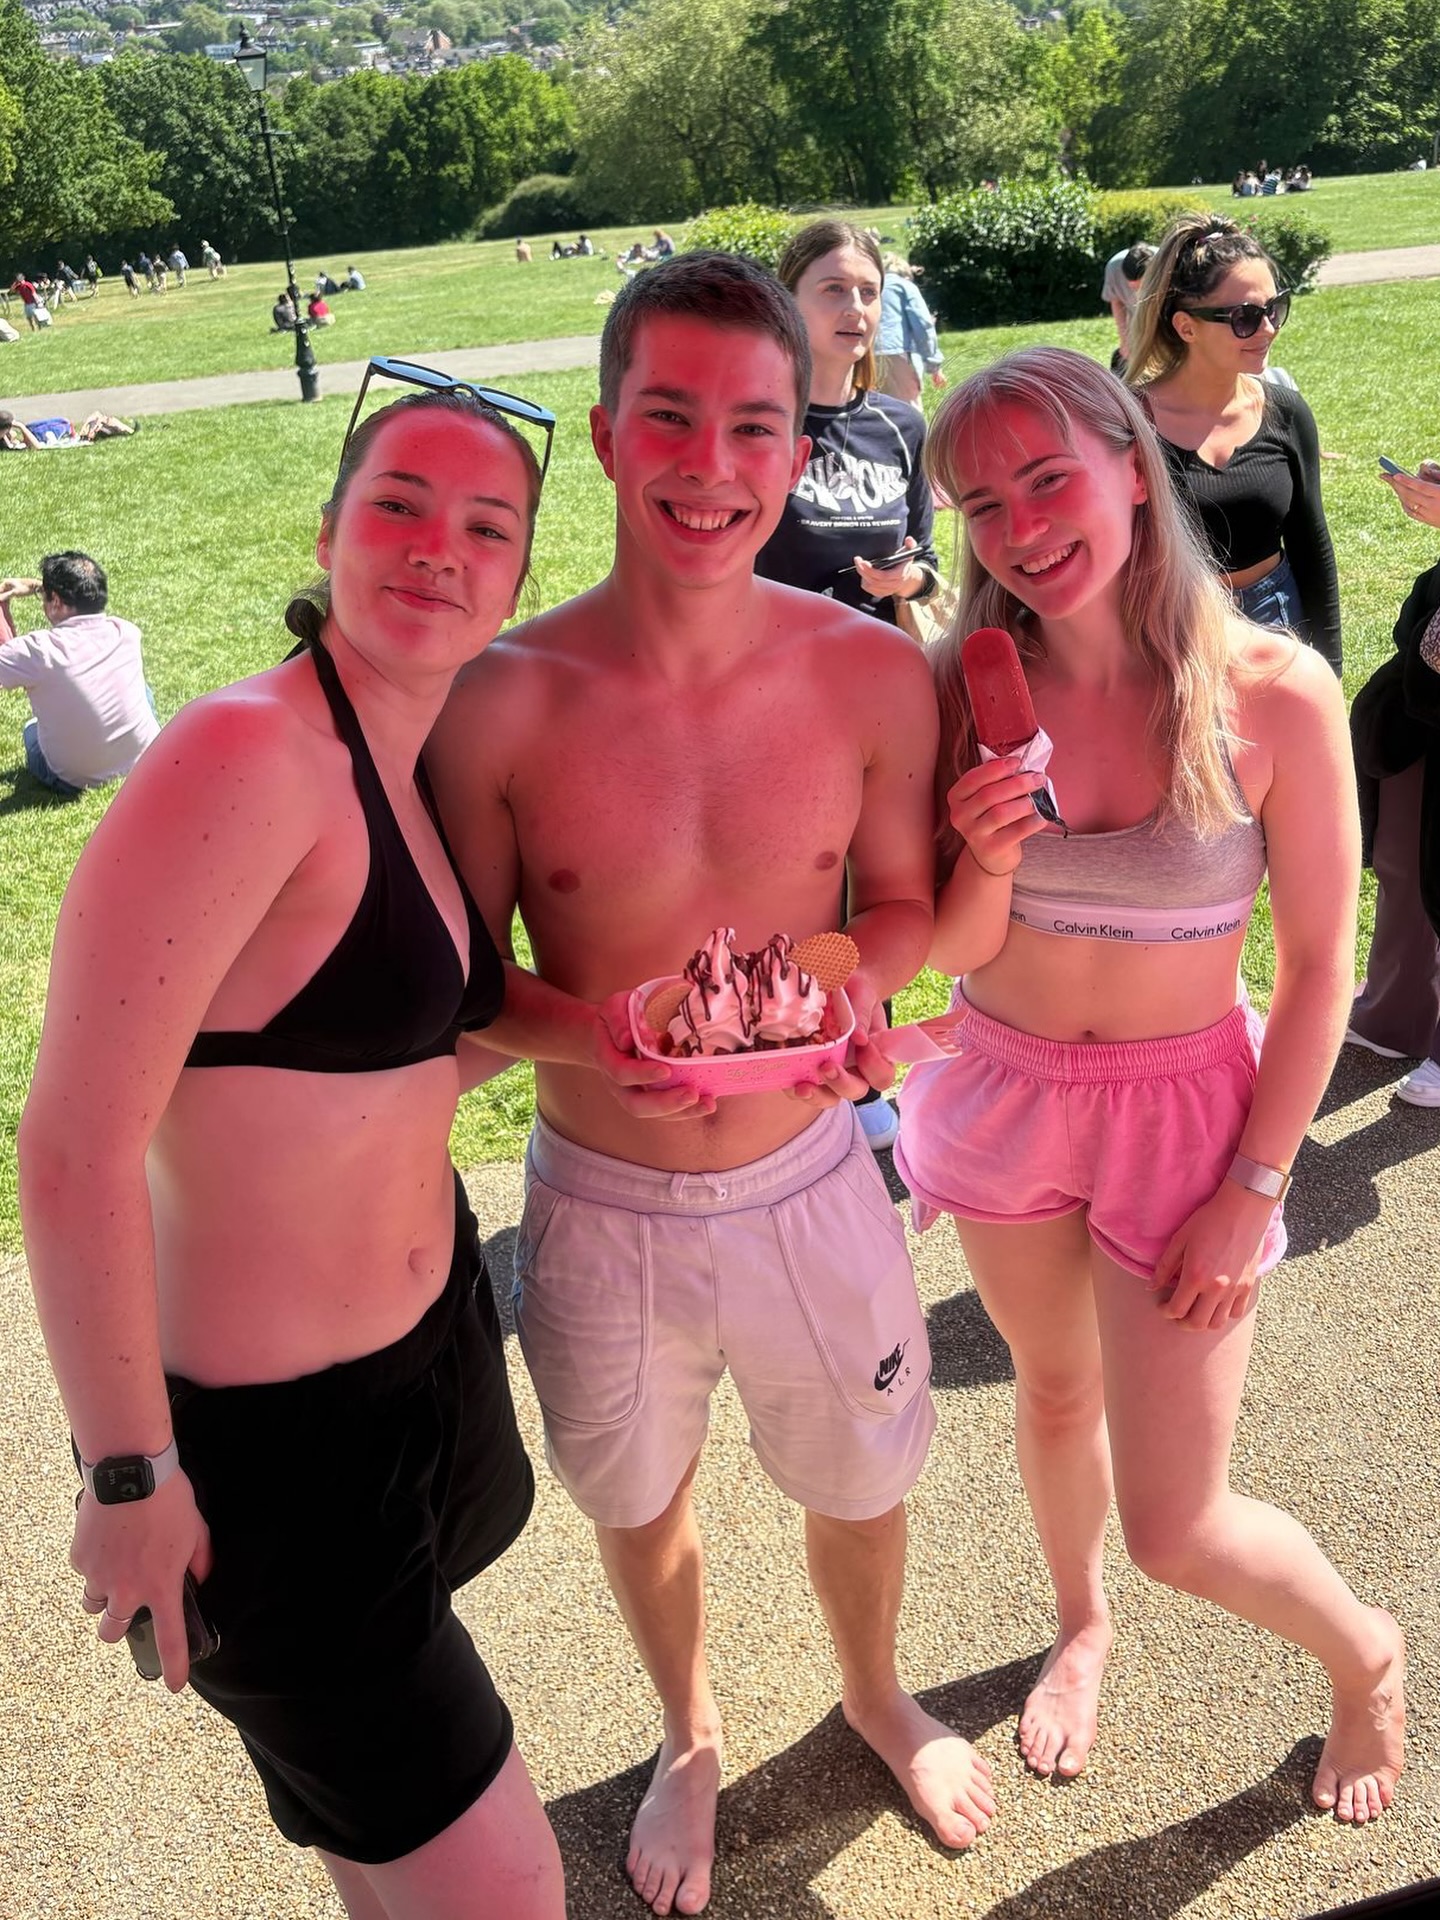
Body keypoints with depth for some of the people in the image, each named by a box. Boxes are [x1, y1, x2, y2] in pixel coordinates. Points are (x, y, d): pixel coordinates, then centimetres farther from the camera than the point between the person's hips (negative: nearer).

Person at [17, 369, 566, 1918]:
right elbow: (74, 1150, -25)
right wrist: (128, 1479, -17)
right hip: (258, 1441, -8)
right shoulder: (244, 756, -25)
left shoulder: (416, 775, 2)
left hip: (430, 1346, 8)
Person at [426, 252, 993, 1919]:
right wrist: (593, 1037, -27)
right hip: (600, 1205, 0)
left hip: (810, 1183, 1)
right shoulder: (499, 704, -19)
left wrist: (857, 988, -21)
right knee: (638, 1503, 25)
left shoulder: (873, 675, -14)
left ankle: (875, 1694, 62)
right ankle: (690, 1738, 59)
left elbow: (899, 899, 1)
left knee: (859, 1487, 24)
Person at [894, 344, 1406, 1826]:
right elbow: (952, 951, -5)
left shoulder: (1273, 692, -17)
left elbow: (1318, 965, -10)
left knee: (1175, 1527, 2)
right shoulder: (967, 689, -11)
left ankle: (1365, 1653, 37)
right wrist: (988, 858, -26)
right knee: (1056, 1388, 25)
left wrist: (1252, 1191, -10)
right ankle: (1080, 1625, 56)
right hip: (1004, 1090, 3)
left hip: (1184, 1108, -3)